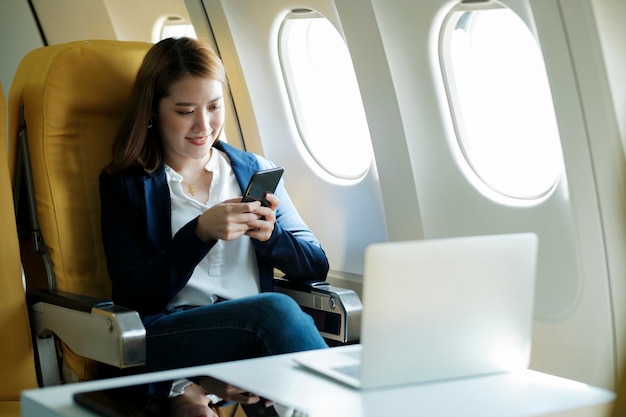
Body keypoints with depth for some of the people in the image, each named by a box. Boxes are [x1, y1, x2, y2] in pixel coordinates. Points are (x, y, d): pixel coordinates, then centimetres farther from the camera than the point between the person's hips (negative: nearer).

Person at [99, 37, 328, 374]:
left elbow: (317, 266, 17)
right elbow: (130, 295, 1)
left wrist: (270, 234, -4)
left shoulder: (256, 170, 23)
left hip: (256, 324, 3)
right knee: (277, 308, -34)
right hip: (166, 339, -2)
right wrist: (200, 233, -12)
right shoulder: (124, 184, 14)